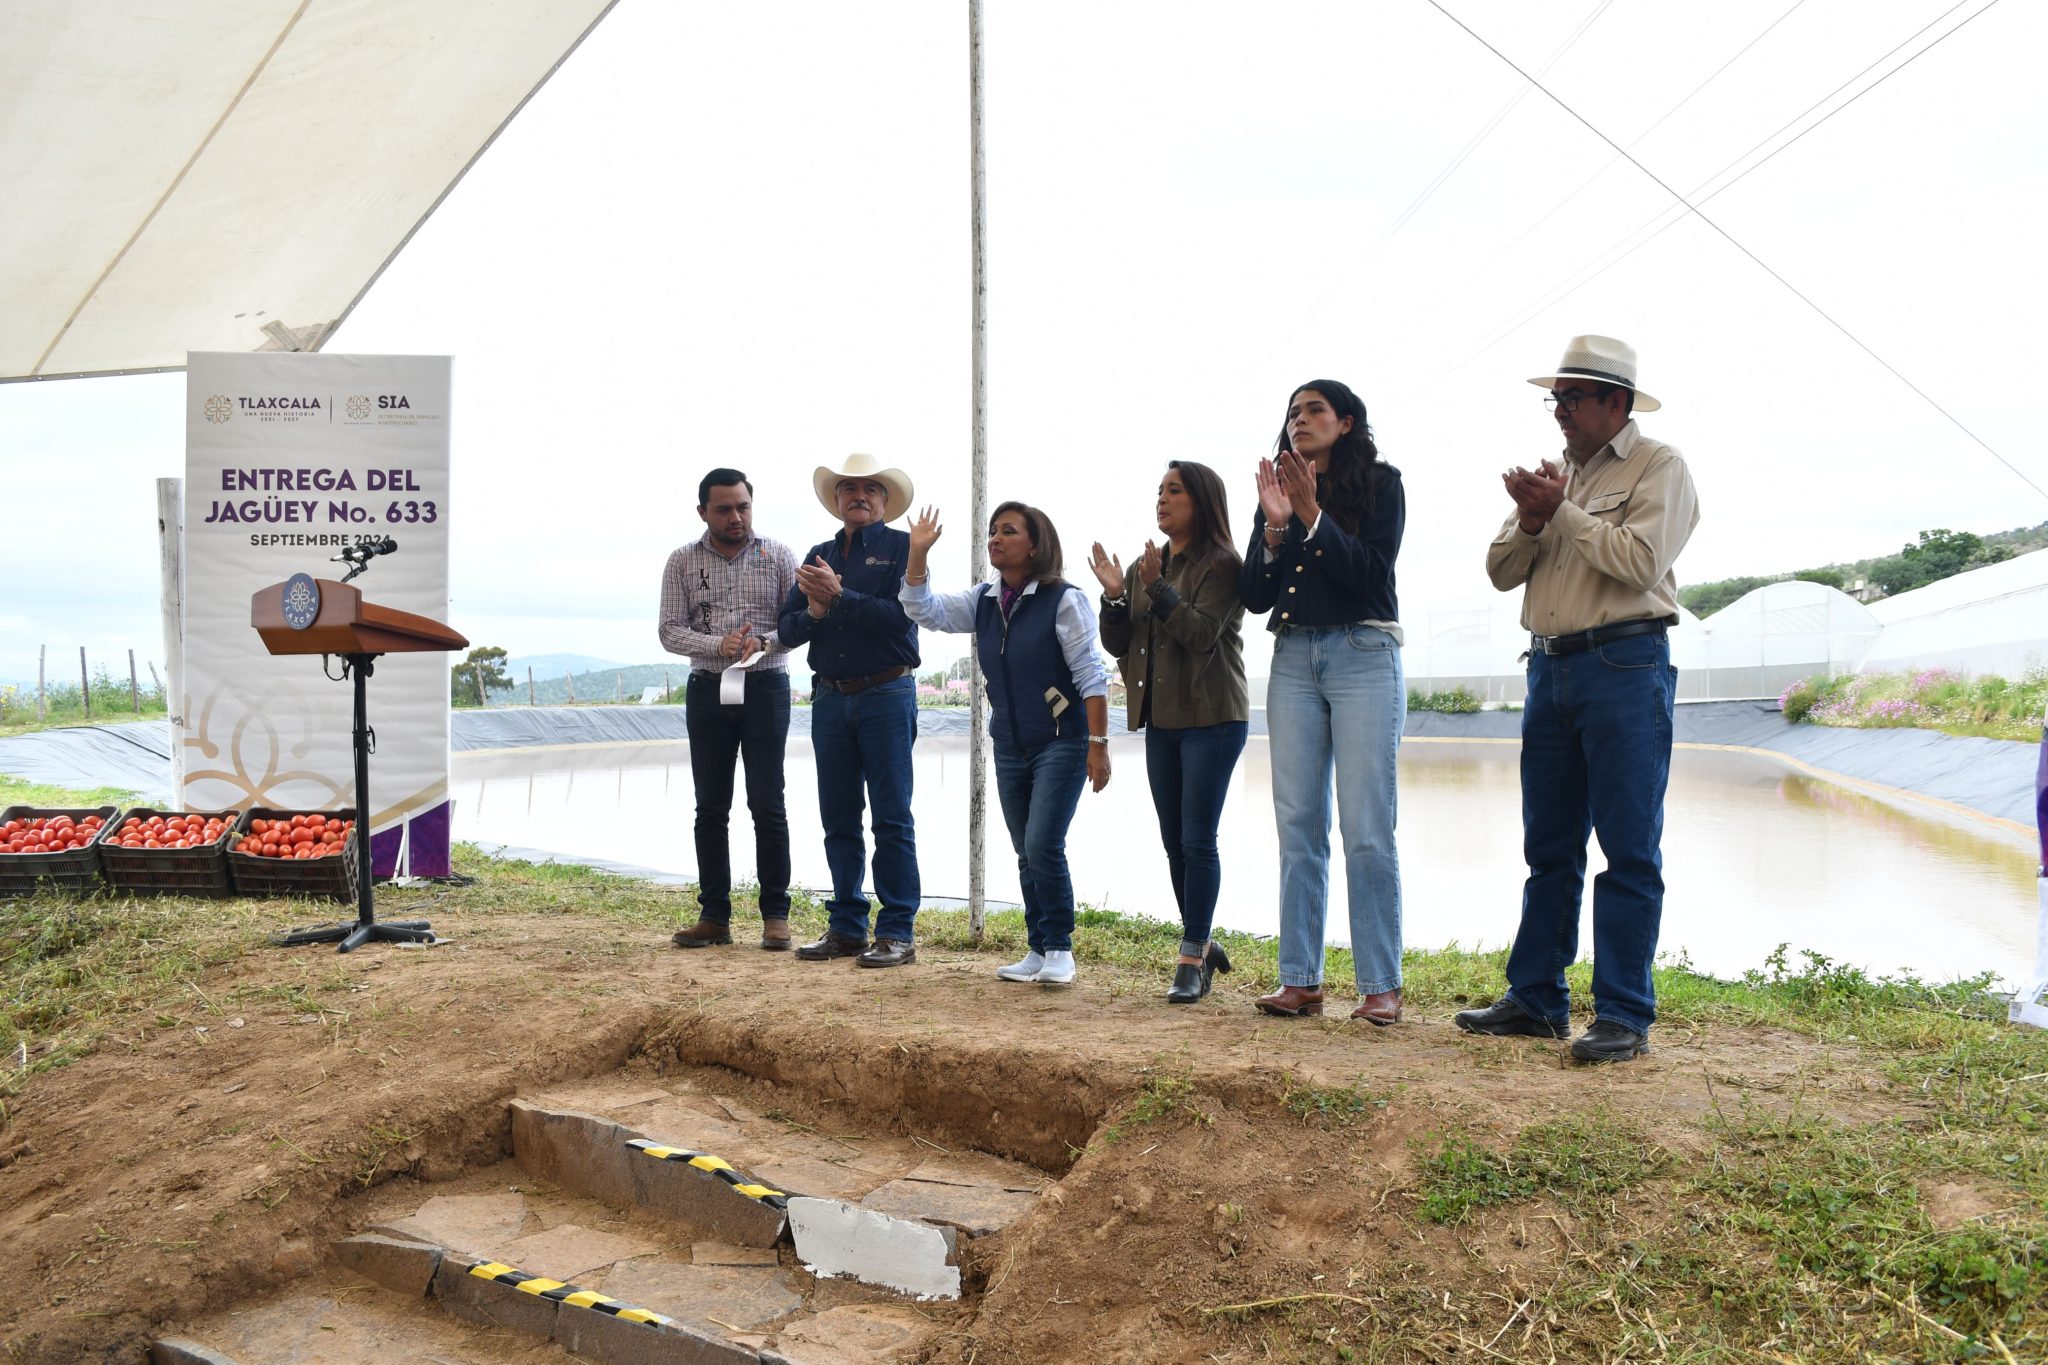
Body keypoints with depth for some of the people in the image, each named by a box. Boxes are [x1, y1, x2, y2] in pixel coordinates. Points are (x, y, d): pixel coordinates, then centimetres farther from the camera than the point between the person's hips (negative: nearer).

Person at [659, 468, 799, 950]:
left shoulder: (778, 556, 3)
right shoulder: (683, 562, 6)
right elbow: (670, 632, 0)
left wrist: (763, 642, -20)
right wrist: (719, 645, -17)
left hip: (766, 688, -2)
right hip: (708, 689, 2)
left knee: (767, 803, -3)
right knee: (710, 806, 5)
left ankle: (775, 914, 5)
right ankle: (714, 914, 12)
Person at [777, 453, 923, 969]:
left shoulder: (901, 547, 1)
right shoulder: (818, 556, 16)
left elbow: (901, 616, -15)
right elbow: (788, 629, 10)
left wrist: (839, 596, -15)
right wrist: (813, 612, -10)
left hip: (886, 695, -5)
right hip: (830, 698, 5)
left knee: (891, 819, -4)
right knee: (838, 820, 9)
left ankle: (897, 934, 1)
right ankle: (846, 928, 17)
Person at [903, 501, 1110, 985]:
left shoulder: (1063, 600, -10)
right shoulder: (983, 601, 8)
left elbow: (1090, 676, -12)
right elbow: (924, 609, 3)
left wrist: (1098, 745, -15)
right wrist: (918, 552, -9)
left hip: (1061, 743, -6)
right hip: (1009, 747, 7)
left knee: (1043, 847, -14)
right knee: (1027, 855, 11)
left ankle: (1059, 949, 2)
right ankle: (1038, 950, 21)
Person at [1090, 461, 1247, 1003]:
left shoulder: (1222, 566, -7)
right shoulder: (1145, 566, 13)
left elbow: (1201, 633, -19)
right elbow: (1117, 645, 10)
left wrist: (1158, 589, -23)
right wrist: (1114, 597, -5)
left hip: (1211, 717, -7)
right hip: (1161, 719, 7)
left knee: (1197, 840, -8)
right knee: (1173, 842, 10)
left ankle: (1192, 958, 0)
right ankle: (1202, 947, 23)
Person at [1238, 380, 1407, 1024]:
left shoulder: (1380, 483, 4)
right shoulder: (1277, 492, 15)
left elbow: (1372, 573, -9)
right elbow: (1254, 595, 6)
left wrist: (1313, 517, -15)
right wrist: (1276, 526, -7)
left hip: (1363, 657, -4)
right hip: (1293, 660, 4)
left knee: (1366, 829, -7)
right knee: (1298, 827, 3)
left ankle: (1381, 986, -1)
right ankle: (1300, 980, 7)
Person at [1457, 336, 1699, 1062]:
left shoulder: (1658, 467, -1)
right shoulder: (1554, 474, 19)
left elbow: (1641, 561, -16)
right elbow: (1501, 571, 12)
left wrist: (1561, 512, -9)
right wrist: (1530, 523, -6)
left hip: (1624, 668, -7)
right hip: (1552, 668, 7)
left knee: (1628, 850, -4)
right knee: (1548, 846, 10)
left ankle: (1625, 1016, 1)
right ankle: (1535, 999, 17)